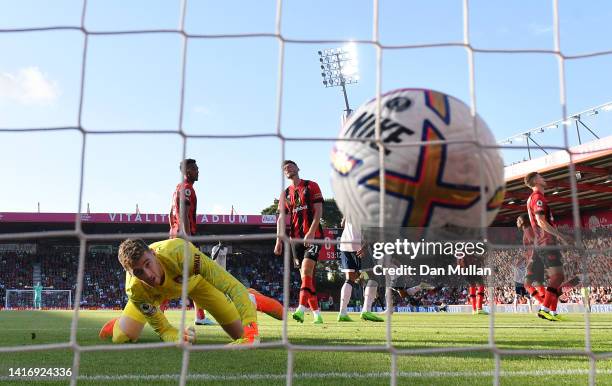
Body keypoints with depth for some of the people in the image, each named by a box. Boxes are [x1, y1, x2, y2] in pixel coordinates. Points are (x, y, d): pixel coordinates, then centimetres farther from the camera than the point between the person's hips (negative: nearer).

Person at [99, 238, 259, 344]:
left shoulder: (177, 251, -46)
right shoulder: (135, 289, -36)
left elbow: (231, 285, -46)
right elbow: (163, 329, -26)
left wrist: (251, 330, -55)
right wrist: (179, 337, -51)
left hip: (196, 279, -1)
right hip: (156, 292, 1)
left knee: (242, 332, -6)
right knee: (121, 338, -10)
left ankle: (250, 299, 28)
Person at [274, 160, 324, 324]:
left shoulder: (311, 186, 2)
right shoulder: (286, 193, 16)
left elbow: (318, 210, -7)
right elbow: (281, 219, 13)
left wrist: (311, 232, -18)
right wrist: (279, 240, 1)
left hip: (313, 236, -5)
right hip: (296, 238, 5)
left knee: (306, 270, -21)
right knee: (306, 275, 4)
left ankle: (301, 309, -28)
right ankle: (317, 314, 10)